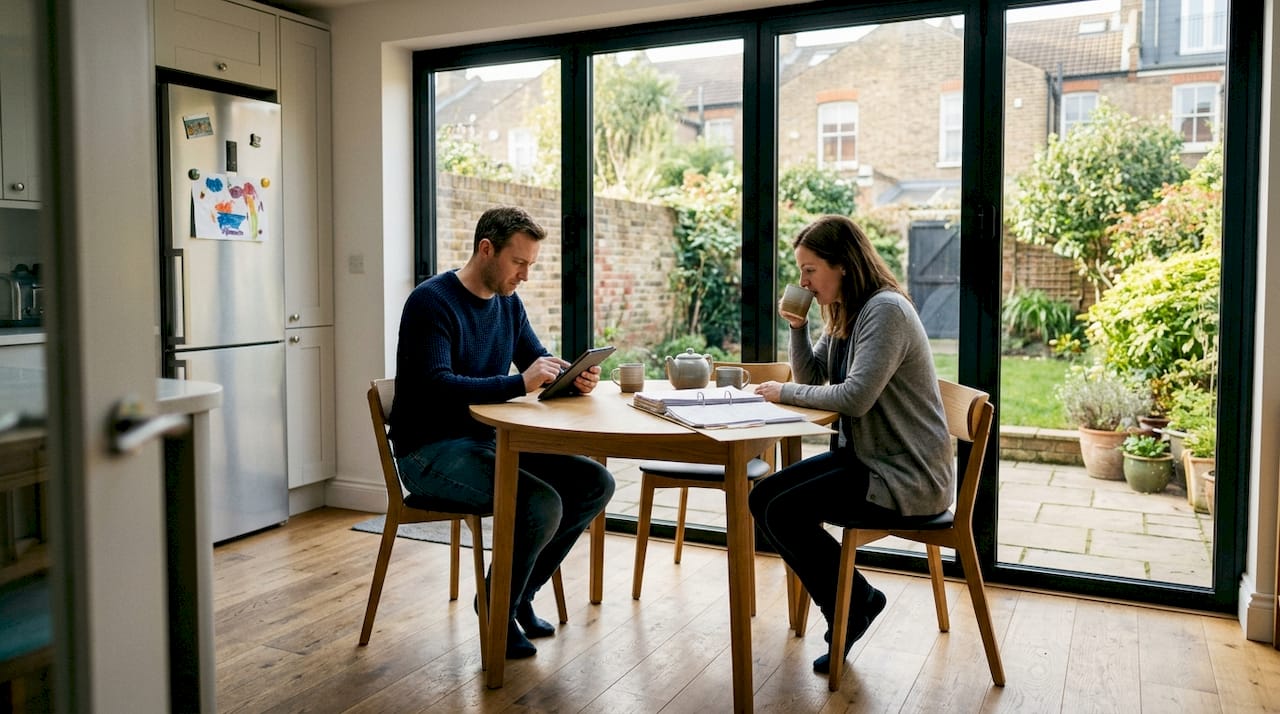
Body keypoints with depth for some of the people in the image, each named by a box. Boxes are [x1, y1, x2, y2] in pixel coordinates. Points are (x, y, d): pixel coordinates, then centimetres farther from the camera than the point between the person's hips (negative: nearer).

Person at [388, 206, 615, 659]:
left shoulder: (508, 303, 9)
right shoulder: (431, 301, -16)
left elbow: (541, 362, 14)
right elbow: (437, 387, -27)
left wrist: (576, 378, -10)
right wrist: (520, 383, -35)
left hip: (488, 440, 8)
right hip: (430, 451, -8)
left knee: (596, 484, -4)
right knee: (542, 504, -29)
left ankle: (520, 593, 9)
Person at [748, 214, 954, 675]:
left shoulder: (886, 310, -20)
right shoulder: (843, 313, 11)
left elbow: (855, 397, -28)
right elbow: (812, 378, 14)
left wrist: (785, 392, -16)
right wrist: (797, 327, -2)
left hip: (905, 476, -10)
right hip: (862, 456, 10)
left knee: (786, 514, -19)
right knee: (762, 499, 1)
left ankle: (854, 605, 6)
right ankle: (853, 602, 12)